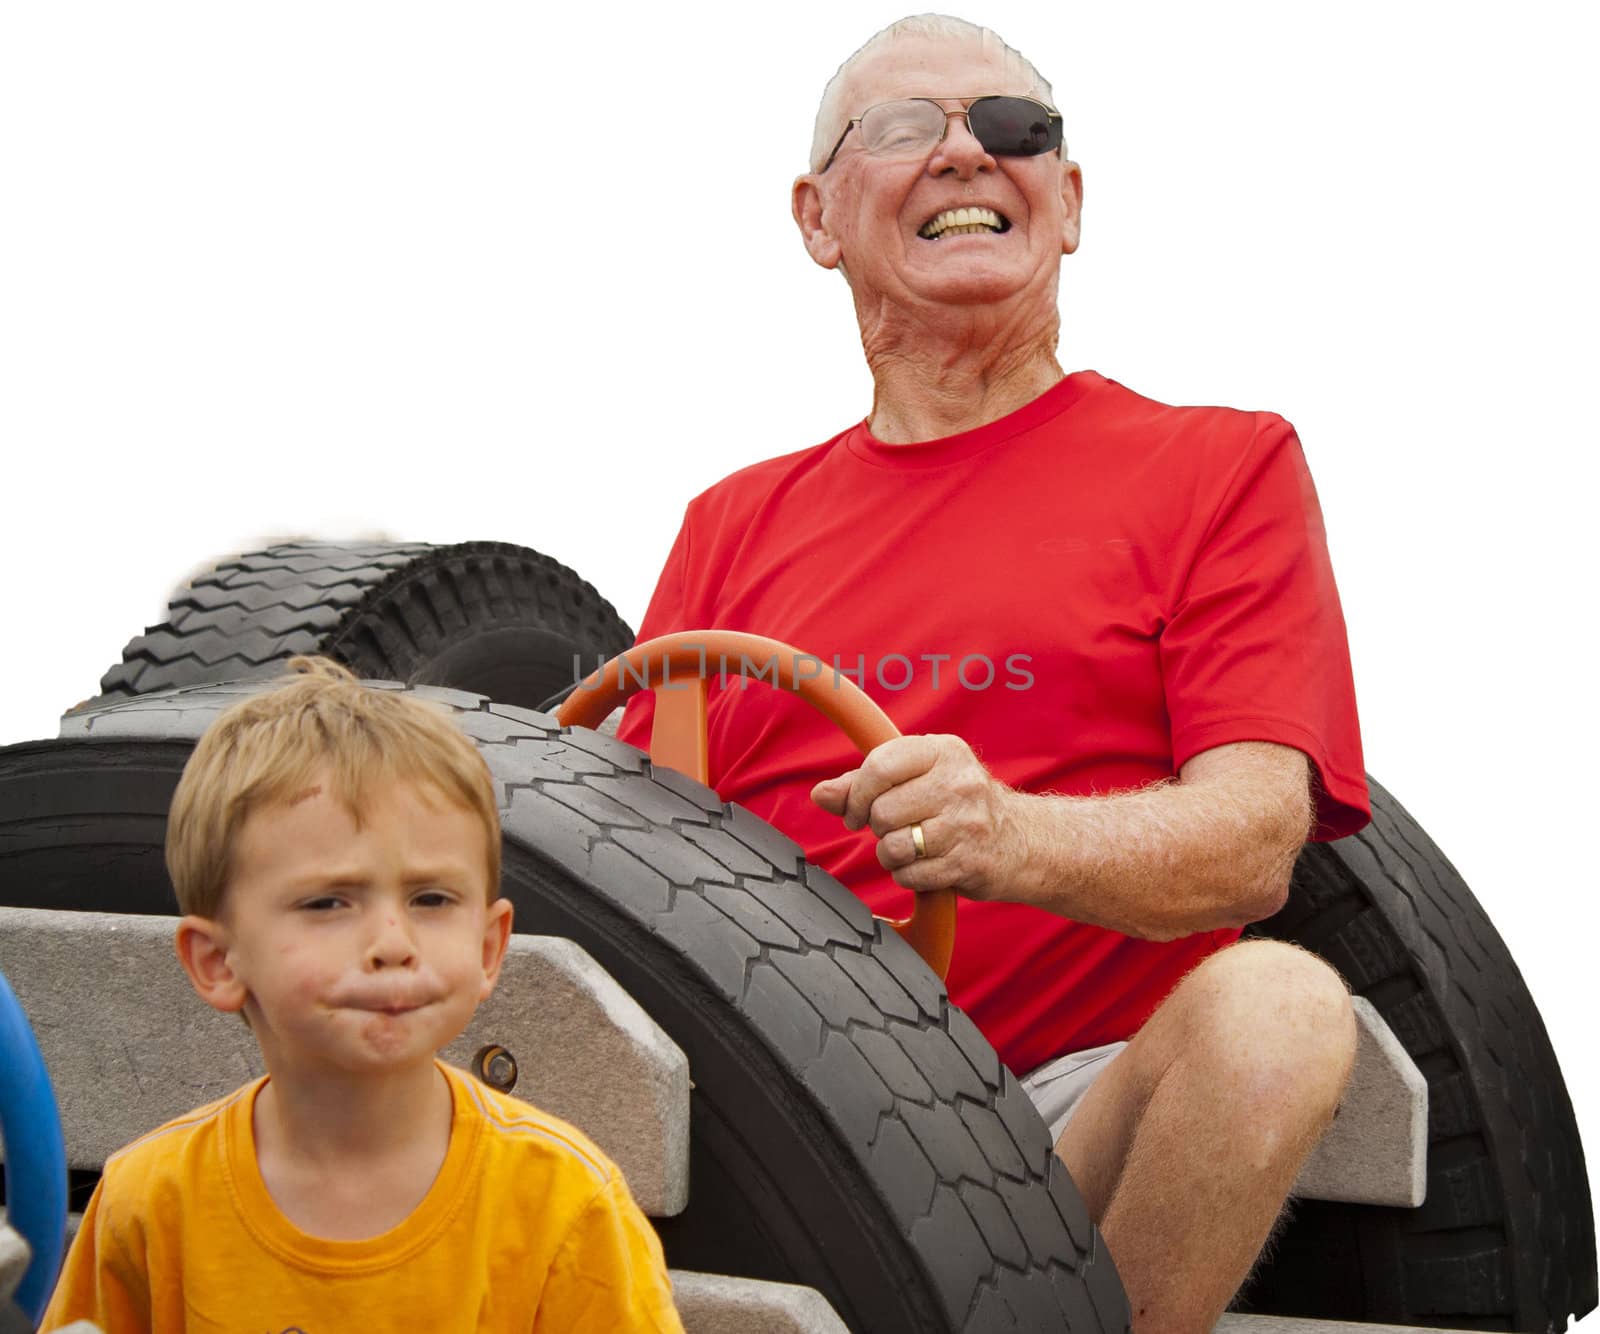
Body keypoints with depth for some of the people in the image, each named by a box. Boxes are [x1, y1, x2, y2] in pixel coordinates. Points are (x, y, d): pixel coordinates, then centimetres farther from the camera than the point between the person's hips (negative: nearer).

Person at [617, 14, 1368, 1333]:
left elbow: (1255, 842, -5)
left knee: (1277, 1005, -32)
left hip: (1089, 1108, -2)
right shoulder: (737, 523, 22)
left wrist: (1013, 836, -26)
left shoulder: (1220, 465, 10)